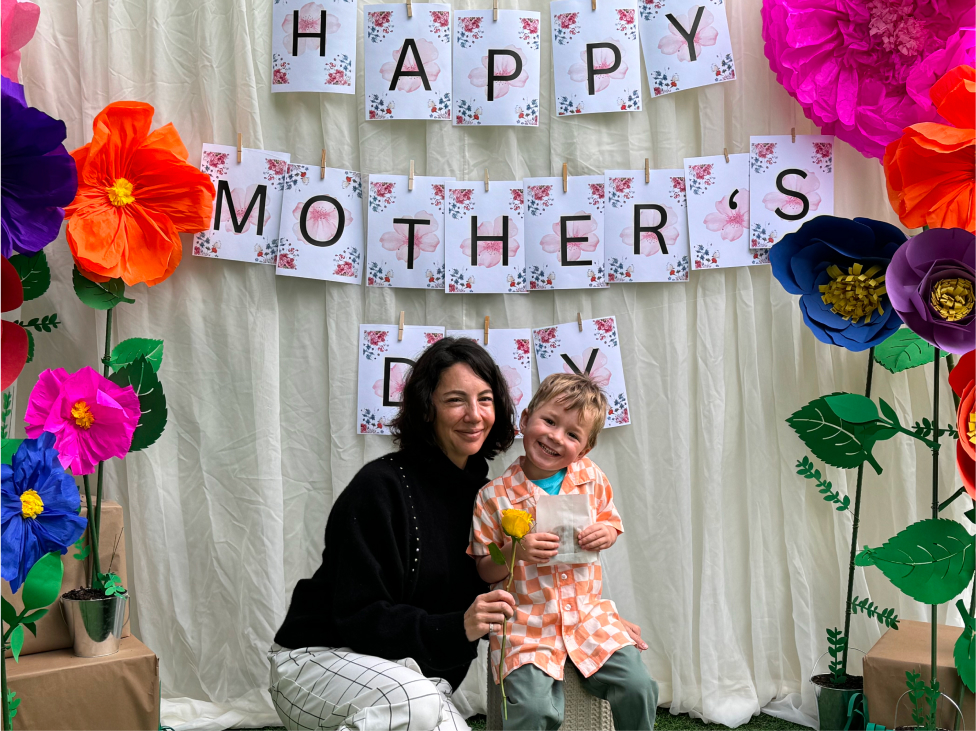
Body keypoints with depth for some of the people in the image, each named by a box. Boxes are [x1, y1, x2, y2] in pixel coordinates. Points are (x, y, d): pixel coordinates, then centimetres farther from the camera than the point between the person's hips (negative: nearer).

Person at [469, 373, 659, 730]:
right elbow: (484, 570, -2)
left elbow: (611, 522, 18)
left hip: (587, 613, 4)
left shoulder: (591, 478, 2)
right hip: (523, 625, -3)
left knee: (638, 689, -8)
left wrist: (605, 533, -5)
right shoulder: (494, 495, -8)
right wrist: (515, 551, -21)